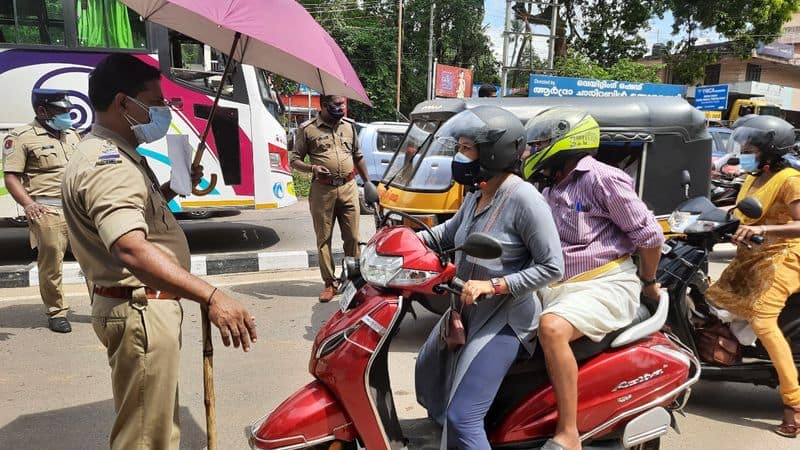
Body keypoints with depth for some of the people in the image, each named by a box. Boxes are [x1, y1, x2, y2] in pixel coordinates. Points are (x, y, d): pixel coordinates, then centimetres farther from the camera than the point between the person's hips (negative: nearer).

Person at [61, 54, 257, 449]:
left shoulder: (117, 155, 13)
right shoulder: (106, 164, -22)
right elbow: (132, 250, -36)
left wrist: (174, 188, 12)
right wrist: (211, 297, -44)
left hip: (152, 305, 11)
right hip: (139, 311, -11)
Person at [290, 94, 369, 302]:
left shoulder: (349, 126, 12)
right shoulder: (308, 129, 2)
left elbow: (358, 157, 20)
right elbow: (295, 160, 3)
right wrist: (312, 168, -16)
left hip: (348, 187, 2)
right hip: (323, 190, -2)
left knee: (352, 237, 2)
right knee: (324, 239, 3)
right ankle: (330, 283, 12)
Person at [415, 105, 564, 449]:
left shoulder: (524, 199, -21)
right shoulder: (477, 194, 4)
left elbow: (552, 267, -20)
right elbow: (449, 232, 19)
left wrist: (492, 286, -26)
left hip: (504, 321, -9)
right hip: (466, 311, 10)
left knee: (462, 418, -13)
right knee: (427, 375, 28)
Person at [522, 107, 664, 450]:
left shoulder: (602, 179, -8)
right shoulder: (551, 189, 18)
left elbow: (649, 236, -6)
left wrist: (647, 282, 8)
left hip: (604, 285, -8)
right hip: (556, 286, 9)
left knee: (551, 328, -34)